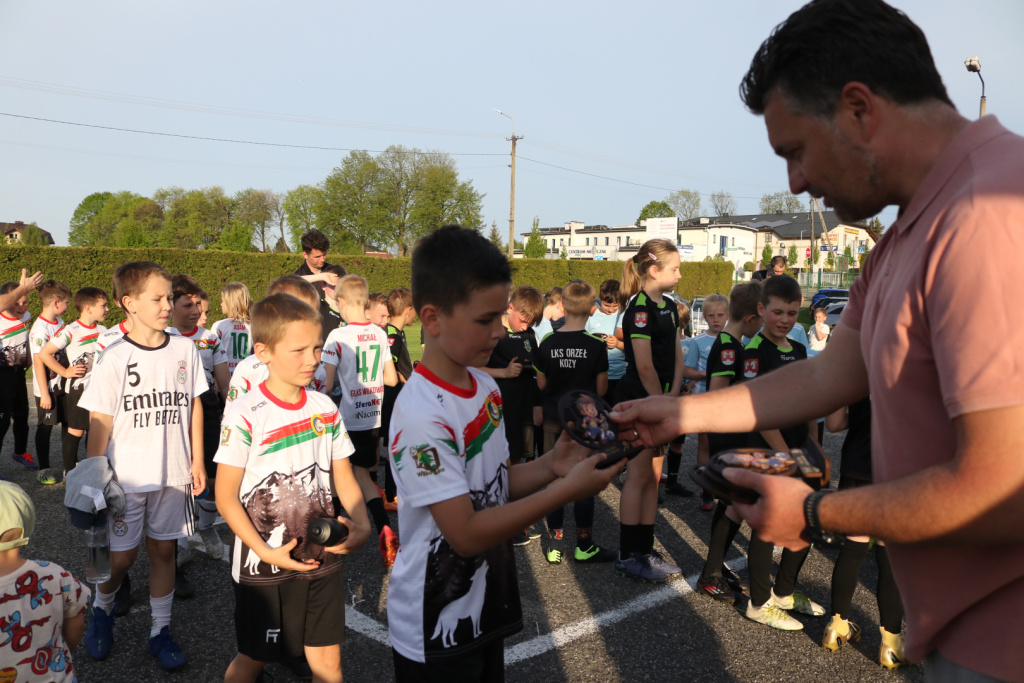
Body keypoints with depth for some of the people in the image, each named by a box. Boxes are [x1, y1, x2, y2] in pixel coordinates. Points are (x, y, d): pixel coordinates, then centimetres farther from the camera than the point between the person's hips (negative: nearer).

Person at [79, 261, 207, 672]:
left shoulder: (184, 349, -1)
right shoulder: (114, 358, -10)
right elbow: (100, 422, -7)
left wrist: (197, 460, 5)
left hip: (173, 474, 2)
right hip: (126, 477, -2)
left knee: (163, 550, 12)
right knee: (122, 556, 10)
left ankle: (160, 631, 26)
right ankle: (101, 610, 40)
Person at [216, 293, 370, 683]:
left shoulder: (325, 409, 1)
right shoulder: (245, 414, -14)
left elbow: (344, 478, 6)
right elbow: (226, 496, -11)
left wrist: (361, 526, -11)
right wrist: (266, 553, -18)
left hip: (323, 559, 4)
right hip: (263, 566, -3)